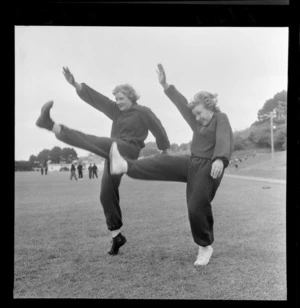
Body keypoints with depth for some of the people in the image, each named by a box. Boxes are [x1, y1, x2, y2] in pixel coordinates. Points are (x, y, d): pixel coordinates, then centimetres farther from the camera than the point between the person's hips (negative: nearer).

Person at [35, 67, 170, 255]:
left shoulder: (144, 112, 3)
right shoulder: (117, 111, 19)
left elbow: (159, 131, 10)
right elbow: (95, 98, 10)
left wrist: (165, 151, 19)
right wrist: (75, 84, -1)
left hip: (127, 152, -8)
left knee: (91, 141, -29)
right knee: (107, 195, 3)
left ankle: (51, 125, -38)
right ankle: (117, 236, 11)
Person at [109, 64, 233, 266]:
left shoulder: (221, 119, -7)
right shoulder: (199, 123, 16)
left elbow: (224, 140, -26)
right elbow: (182, 104, 16)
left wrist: (220, 159, -46)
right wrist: (166, 85, 12)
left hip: (208, 168, -8)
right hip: (192, 163, 8)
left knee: (197, 208, -6)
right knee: (162, 163, -3)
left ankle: (205, 246, 11)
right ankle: (125, 166, -5)